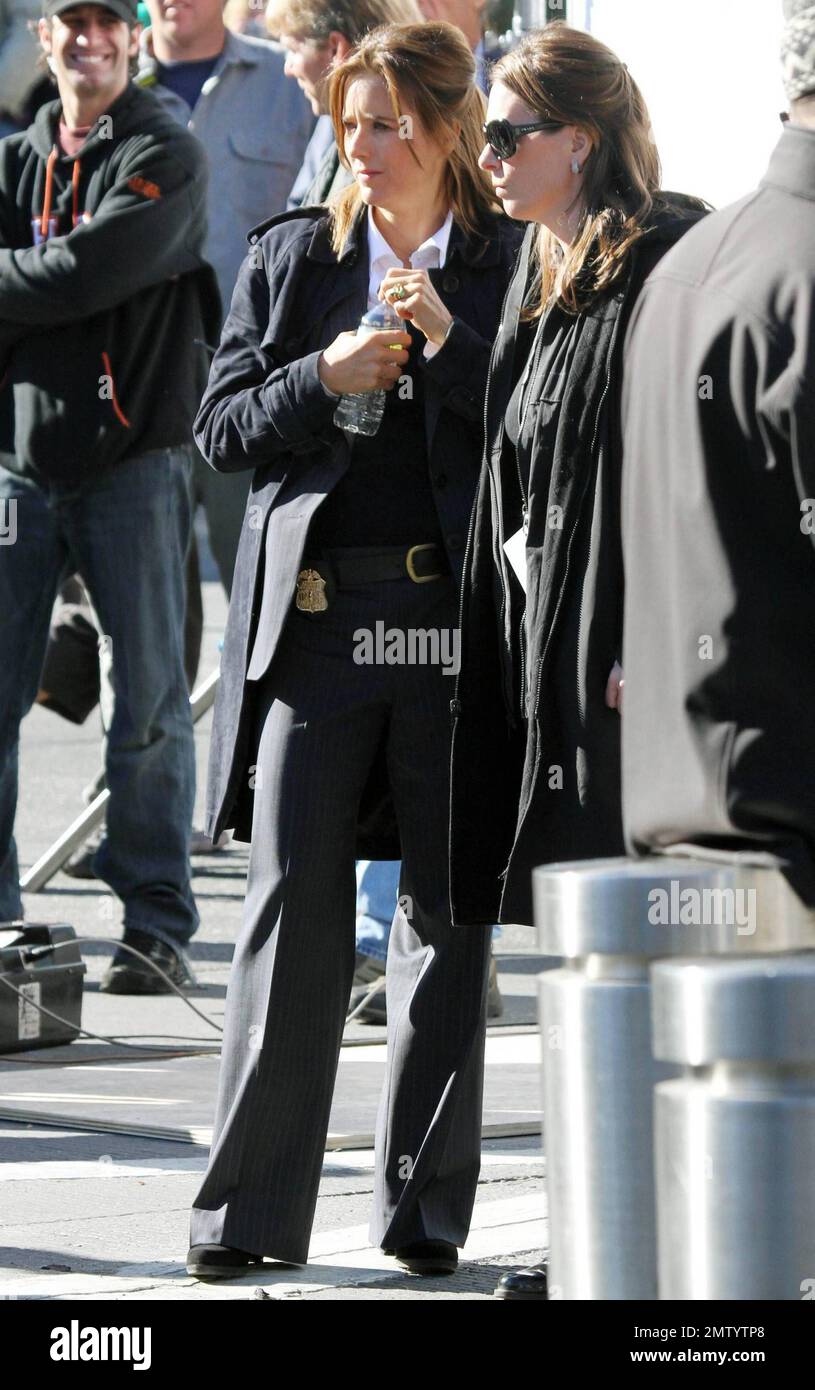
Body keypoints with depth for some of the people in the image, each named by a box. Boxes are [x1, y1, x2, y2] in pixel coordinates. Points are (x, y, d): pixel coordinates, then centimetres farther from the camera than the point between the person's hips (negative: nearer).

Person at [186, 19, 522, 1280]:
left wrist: (448, 341, -13)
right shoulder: (293, 257, 12)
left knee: (447, 914, 4)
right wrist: (324, 379, -7)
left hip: (455, 620, -1)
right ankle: (252, 1209, 1)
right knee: (294, 905, -3)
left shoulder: (512, 266, 4)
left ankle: (425, 1209, 13)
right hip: (314, 618, 1)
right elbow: (221, 427, 10)